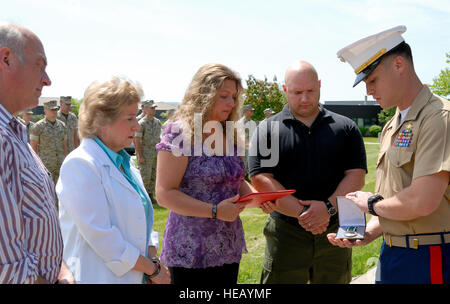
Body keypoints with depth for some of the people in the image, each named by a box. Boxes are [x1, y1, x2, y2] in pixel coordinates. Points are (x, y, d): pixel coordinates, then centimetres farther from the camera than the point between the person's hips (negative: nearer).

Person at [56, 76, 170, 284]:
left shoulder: (123, 162, 10)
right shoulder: (80, 165, -16)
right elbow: (100, 236, -21)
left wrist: (153, 258, -4)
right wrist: (153, 268, -14)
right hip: (97, 276, -7)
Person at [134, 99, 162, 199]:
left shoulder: (158, 122, 9)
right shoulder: (141, 123, -12)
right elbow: (137, 141, -13)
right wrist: (140, 156, -17)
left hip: (156, 154, 7)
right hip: (145, 153, -7)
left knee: (153, 176, 10)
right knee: (145, 176, -4)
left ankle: (150, 195, 20)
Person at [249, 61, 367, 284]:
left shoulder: (345, 127, 6)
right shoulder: (268, 130, 1)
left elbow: (356, 175, 0)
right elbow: (261, 180, -8)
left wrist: (328, 207, -16)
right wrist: (302, 213, -16)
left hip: (334, 232, 2)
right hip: (285, 234, -1)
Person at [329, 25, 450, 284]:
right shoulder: (392, 127, 13)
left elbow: (422, 202, -26)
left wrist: (371, 203, -9)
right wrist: (368, 234, 2)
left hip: (428, 261, -8)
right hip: (391, 253, 8)